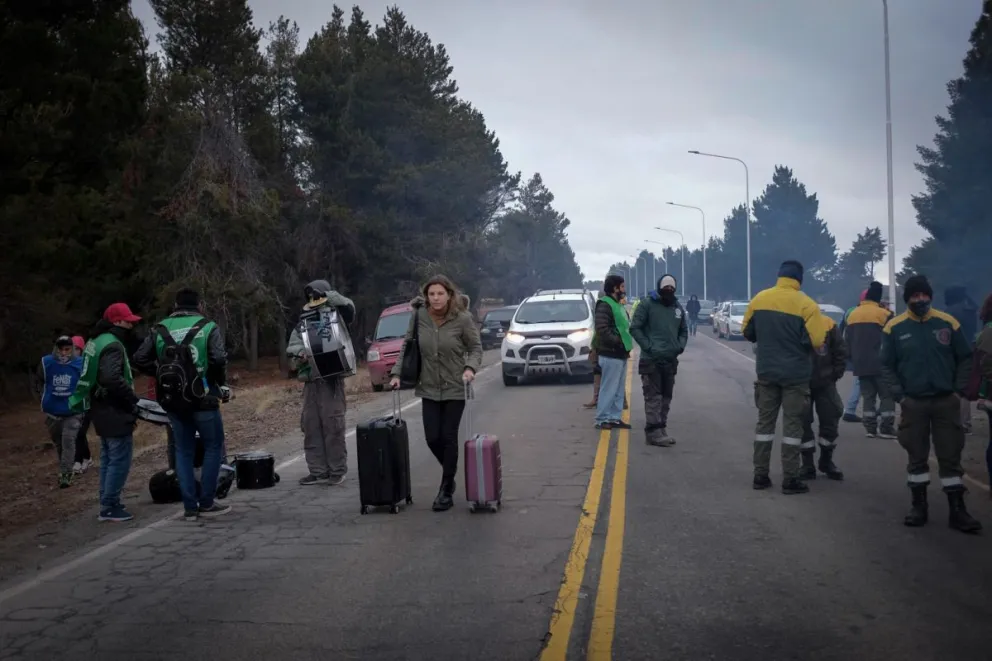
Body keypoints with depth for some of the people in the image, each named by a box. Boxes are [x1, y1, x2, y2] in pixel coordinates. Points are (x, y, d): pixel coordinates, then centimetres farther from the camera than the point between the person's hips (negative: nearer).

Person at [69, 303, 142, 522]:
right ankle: (110, 507, -3)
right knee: (120, 461, -5)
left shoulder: (97, 342, 14)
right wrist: (131, 397, -22)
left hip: (104, 410, 11)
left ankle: (107, 503, 23)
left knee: (108, 460, 17)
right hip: (115, 412, -11)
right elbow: (112, 378, -33)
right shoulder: (113, 345, -18)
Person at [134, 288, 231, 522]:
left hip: (173, 401, 4)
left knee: (183, 452, 12)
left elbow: (140, 359, 0)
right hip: (203, 398, -3)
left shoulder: (160, 329, 6)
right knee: (213, 448, 10)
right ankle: (206, 503, 8)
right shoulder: (208, 327, -4)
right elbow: (219, 359, -18)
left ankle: (189, 507, 11)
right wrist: (221, 383, -1)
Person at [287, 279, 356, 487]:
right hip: (310, 379, 6)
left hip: (331, 378, -6)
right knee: (311, 425, 7)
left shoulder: (335, 317, 1)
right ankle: (318, 471, 14)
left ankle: (337, 471, 3)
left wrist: (326, 295, -13)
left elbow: (348, 306, -20)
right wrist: (301, 352, -14)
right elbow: (291, 346, 7)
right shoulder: (303, 322, 16)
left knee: (333, 426, -5)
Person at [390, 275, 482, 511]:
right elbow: (407, 347, 4)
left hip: (455, 388, -3)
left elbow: (475, 346, -2)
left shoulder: (462, 319, -11)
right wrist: (397, 373, -3)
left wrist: (471, 367, -19)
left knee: (448, 437, -1)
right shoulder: (418, 316, -5)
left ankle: (446, 491, 9)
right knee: (432, 438, 2)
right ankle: (451, 470, 32)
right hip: (429, 388, 3)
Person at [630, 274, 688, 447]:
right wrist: (648, 346, -15)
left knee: (666, 397, 11)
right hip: (651, 360, -7)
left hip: (671, 360, 7)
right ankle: (653, 432, -9)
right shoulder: (648, 304, -7)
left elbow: (683, 330, 23)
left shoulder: (677, 307, 12)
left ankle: (661, 429, 20)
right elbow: (635, 328, -8)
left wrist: (680, 345, 5)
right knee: (653, 397, -9)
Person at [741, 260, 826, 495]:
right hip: (795, 374, -4)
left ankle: (760, 475, 13)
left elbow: (747, 332, 9)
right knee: (792, 425, 3)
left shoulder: (759, 299, 0)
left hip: (766, 371, 4)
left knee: (765, 421, 12)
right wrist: (797, 342, 5)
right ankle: (790, 479, 3)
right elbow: (816, 341, -16)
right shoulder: (806, 304, -13)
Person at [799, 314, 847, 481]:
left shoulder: (828, 324, -10)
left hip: (825, 383, 1)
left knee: (830, 420, 6)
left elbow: (841, 352, 0)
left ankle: (826, 461, 23)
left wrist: (835, 374, -3)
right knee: (802, 423, 2)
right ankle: (808, 465, 11)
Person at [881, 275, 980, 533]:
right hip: (913, 403, 0)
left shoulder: (948, 323, -1)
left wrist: (958, 389, 0)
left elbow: (965, 358, 8)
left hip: (946, 402, 0)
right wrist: (899, 395, -5)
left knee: (950, 457, 3)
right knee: (917, 457, 8)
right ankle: (919, 506, 19)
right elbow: (888, 366, 3)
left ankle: (957, 511, 9)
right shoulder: (894, 327, -3)